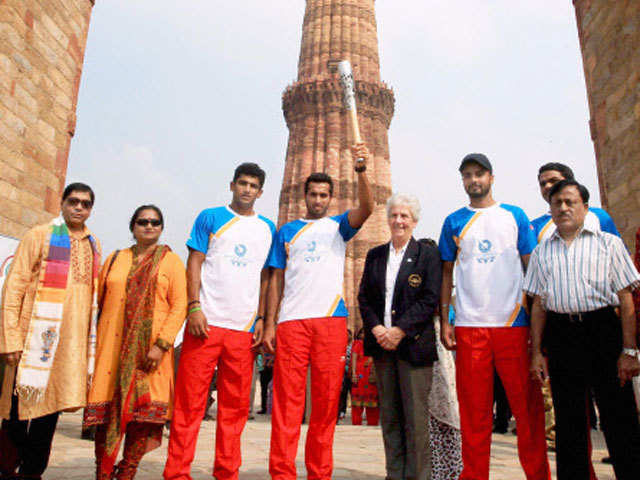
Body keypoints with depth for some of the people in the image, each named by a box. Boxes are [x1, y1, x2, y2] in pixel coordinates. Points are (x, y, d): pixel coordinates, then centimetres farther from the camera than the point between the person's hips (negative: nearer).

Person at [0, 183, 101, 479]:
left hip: (75, 342, 4)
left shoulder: (94, 245, 14)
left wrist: (91, 343, 13)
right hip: (37, 337, -4)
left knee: (51, 407, 8)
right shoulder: (39, 235, 1)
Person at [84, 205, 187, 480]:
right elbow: (100, 302, 15)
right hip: (112, 345, 2)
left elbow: (179, 306, -3)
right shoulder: (115, 259, 16)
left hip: (151, 350, -2)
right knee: (108, 410, 1)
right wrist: (97, 344, 5)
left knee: (145, 411, -4)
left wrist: (161, 345, -13)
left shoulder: (171, 261, 6)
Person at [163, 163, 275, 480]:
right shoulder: (211, 218, 8)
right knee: (190, 400, -1)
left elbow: (265, 277, 16)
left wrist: (261, 318, 7)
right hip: (207, 322, -3)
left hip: (244, 328, 3)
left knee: (236, 405, 8)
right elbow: (194, 263, 2)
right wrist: (194, 306, -9)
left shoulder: (268, 228, 16)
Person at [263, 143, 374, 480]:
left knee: (327, 398, 3)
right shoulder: (287, 231, 16)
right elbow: (277, 278, 12)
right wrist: (269, 324, 3)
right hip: (292, 321, 0)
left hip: (331, 319, 0)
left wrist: (361, 170, -20)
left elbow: (366, 208, -5)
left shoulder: (338, 226, 15)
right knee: (287, 398, -3)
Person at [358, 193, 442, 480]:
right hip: (381, 343, 4)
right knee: (389, 415, 9)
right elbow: (364, 297, 10)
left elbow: (430, 299, -7)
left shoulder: (428, 254, 1)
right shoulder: (375, 255, 14)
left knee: (416, 415, -2)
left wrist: (399, 330, -14)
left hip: (414, 344, -4)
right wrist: (376, 328, -6)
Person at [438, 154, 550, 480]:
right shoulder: (454, 221, 10)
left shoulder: (515, 215, 10)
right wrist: (444, 321, 3)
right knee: (474, 409, 5)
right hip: (469, 327, 0)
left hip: (514, 322, 0)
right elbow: (446, 273, 11)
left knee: (528, 405, 3)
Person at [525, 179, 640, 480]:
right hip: (560, 335, 2)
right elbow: (538, 304, 11)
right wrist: (537, 351, 4)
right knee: (568, 421, 8)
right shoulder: (541, 252, 13)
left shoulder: (608, 243, 6)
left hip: (603, 329, -2)